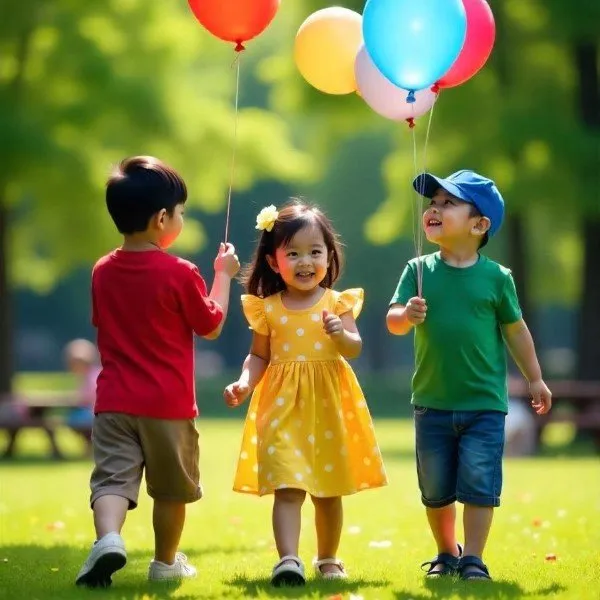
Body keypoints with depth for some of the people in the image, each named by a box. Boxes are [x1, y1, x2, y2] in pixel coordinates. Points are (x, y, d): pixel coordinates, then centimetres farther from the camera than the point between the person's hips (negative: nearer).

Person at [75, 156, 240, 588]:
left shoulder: (103, 272, 3)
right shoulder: (180, 274, -12)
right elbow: (212, 326, 0)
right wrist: (224, 275, 11)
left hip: (115, 401, 3)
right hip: (168, 404, -3)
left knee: (113, 475, -4)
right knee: (170, 487, 15)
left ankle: (108, 537, -32)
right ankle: (166, 561, 28)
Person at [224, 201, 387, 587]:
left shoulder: (336, 304, 0)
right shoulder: (268, 309, 3)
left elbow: (355, 349, -9)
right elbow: (259, 356, 9)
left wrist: (340, 335, -30)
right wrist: (245, 383, -9)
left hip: (329, 407, 1)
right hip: (283, 408, -1)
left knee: (329, 490, 12)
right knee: (287, 488, -13)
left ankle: (328, 559, 27)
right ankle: (288, 560, -21)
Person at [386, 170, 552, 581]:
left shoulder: (496, 277, -5)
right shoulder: (419, 271, -2)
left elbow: (515, 330, 5)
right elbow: (394, 320, -9)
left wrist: (535, 379, 12)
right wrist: (406, 316, -32)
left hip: (484, 405, -2)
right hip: (432, 404, 2)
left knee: (479, 484, -5)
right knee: (436, 488, 12)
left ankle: (473, 559, 4)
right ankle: (446, 553, 30)